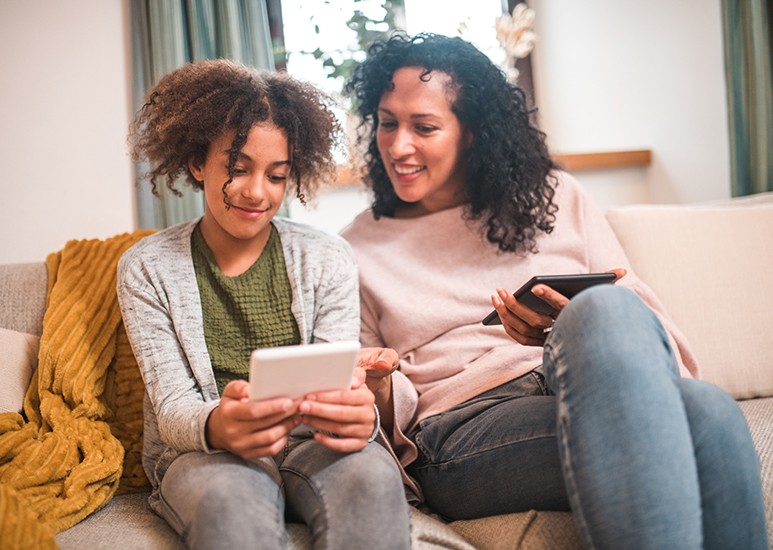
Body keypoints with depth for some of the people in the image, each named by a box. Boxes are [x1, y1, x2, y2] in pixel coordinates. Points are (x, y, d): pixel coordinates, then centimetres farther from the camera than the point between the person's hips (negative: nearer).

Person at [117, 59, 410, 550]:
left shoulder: (328, 258, 3)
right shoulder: (146, 269, 1)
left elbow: (339, 386, -4)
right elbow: (172, 408, -6)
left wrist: (358, 413, -31)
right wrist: (215, 426, -32)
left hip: (311, 442, 2)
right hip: (202, 451, -1)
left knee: (372, 473, -32)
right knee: (230, 498, -37)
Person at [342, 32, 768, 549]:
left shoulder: (552, 196, 17)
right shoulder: (358, 250, 14)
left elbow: (636, 311, 12)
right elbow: (389, 408, 12)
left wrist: (574, 331, -11)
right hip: (466, 427, -2)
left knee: (705, 407, -36)